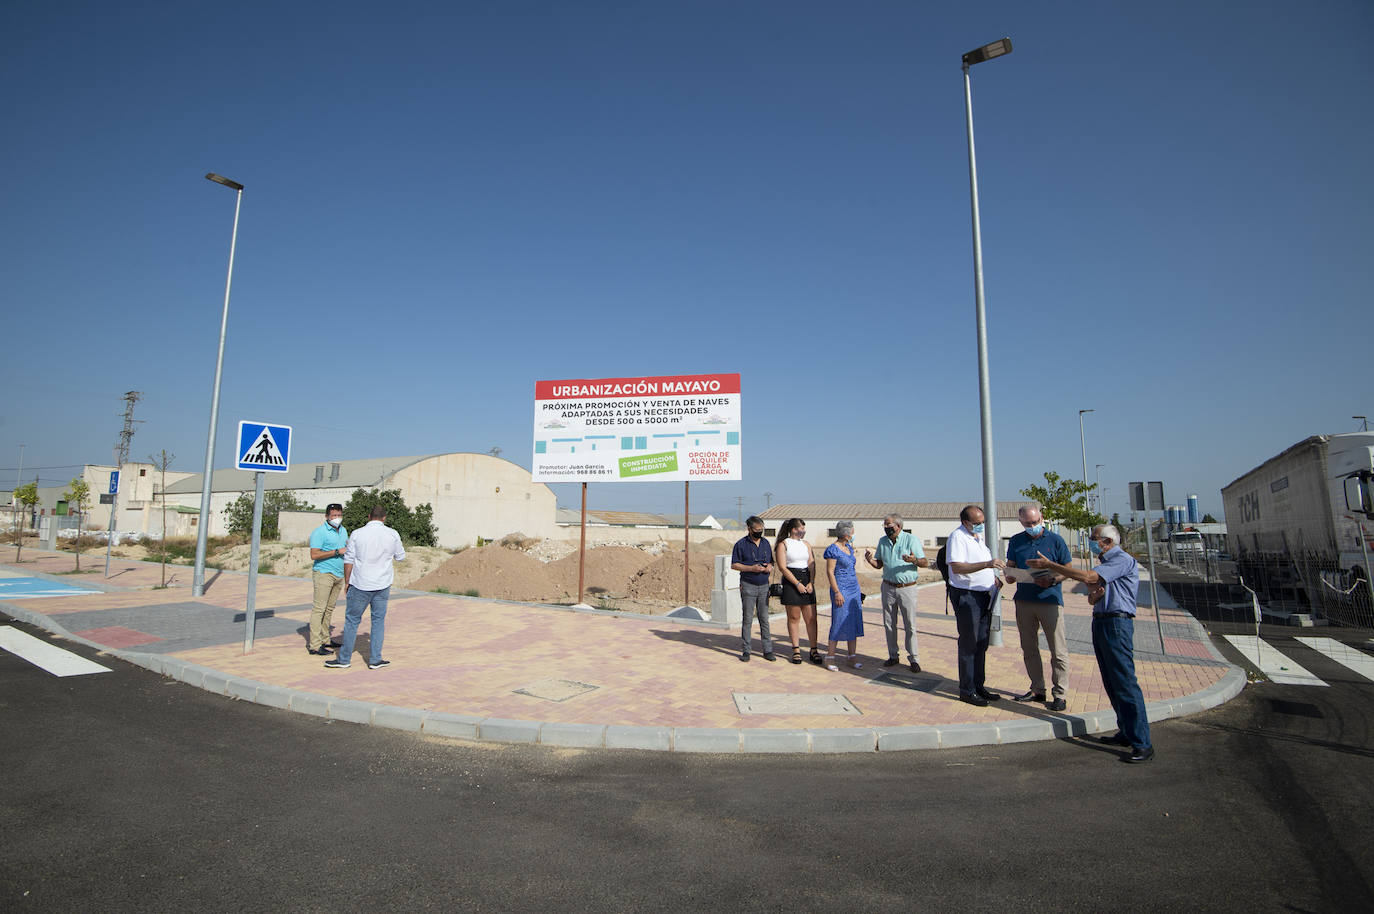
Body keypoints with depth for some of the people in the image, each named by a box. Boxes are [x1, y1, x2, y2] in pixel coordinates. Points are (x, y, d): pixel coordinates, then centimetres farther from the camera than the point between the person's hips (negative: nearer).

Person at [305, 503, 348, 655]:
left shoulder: (343, 530, 16)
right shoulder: (319, 532, -8)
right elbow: (314, 555, -16)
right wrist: (337, 552, -18)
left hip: (339, 574, 7)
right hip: (324, 573, -7)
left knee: (330, 608, 11)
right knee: (319, 608, -7)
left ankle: (325, 640, 17)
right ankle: (315, 645, -6)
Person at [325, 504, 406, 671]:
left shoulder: (357, 534, -6)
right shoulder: (392, 535, -3)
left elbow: (348, 561, -3)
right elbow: (401, 557, 9)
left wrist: (346, 582, 8)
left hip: (360, 584, -1)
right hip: (383, 585, 1)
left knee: (352, 620, 9)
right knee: (378, 621, 9)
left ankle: (344, 659, 16)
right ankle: (375, 660, 11)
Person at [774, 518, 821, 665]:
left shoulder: (806, 544, 15)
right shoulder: (783, 544, -1)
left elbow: (812, 564, 9)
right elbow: (782, 567, -9)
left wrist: (811, 583, -6)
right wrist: (798, 584, -13)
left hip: (807, 581, 4)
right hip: (790, 582, -4)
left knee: (811, 618, 1)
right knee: (794, 618, 1)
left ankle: (814, 650, 8)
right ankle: (796, 650, 10)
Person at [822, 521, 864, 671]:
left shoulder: (849, 547, 12)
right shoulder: (833, 549, -12)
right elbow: (830, 571, -14)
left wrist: (858, 589, 20)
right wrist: (837, 592, -18)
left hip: (854, 588, 8)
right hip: (841, 589, -8)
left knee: (854, 623, 8)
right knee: (839, 622, -6)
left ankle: (852, 656, 15)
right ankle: (830, 656, 4)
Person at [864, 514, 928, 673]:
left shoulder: (911, 540, -6)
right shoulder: (882, 541, 9)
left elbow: (925, 562, -8)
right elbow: (879, 564, 13)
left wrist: (914, 560, -29)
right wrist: (870, 560, -8)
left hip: (907, 588, -4)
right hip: (888, 587, 5)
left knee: (910, 625, -1)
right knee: (889, 624, 8)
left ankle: (913, 658, 9)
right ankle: (893, 656, 20)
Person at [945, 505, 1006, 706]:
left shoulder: (978, 535, 15)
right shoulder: (957, 536, -14)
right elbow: (956, 567, -26)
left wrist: (993, 578, 11)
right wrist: (987, 564, -32)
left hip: (984, 595, 9)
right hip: (966, 596, -9)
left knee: (981, 643, 14)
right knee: (969, 644, -2)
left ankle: (978, 686, 25)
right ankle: (967, 691, 7)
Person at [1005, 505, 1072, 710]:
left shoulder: (1055, 540, 1)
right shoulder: (1016, 541, 10)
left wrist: (1052, 579, -17)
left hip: (1050, 599, -4)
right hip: (1024, 600, 4)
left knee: (1058, 650, -2)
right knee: (1029, 649, 11)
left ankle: (1059, 695, 7)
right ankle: (1037, 690, 23)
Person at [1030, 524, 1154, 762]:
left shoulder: (1123, 560, -9)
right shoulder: (1105, 562, 21)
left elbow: (1087, 577, -22)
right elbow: (1093, 599, 21)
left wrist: (1049, 564, -18)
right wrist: (1094, 595, -5)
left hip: (1116, 623, -10)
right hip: (1101, 622, 10)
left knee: (1124, 682, -10)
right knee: (1111, 683, 12)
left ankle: (1142, 743, -6)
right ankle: (1126, 733, 20)